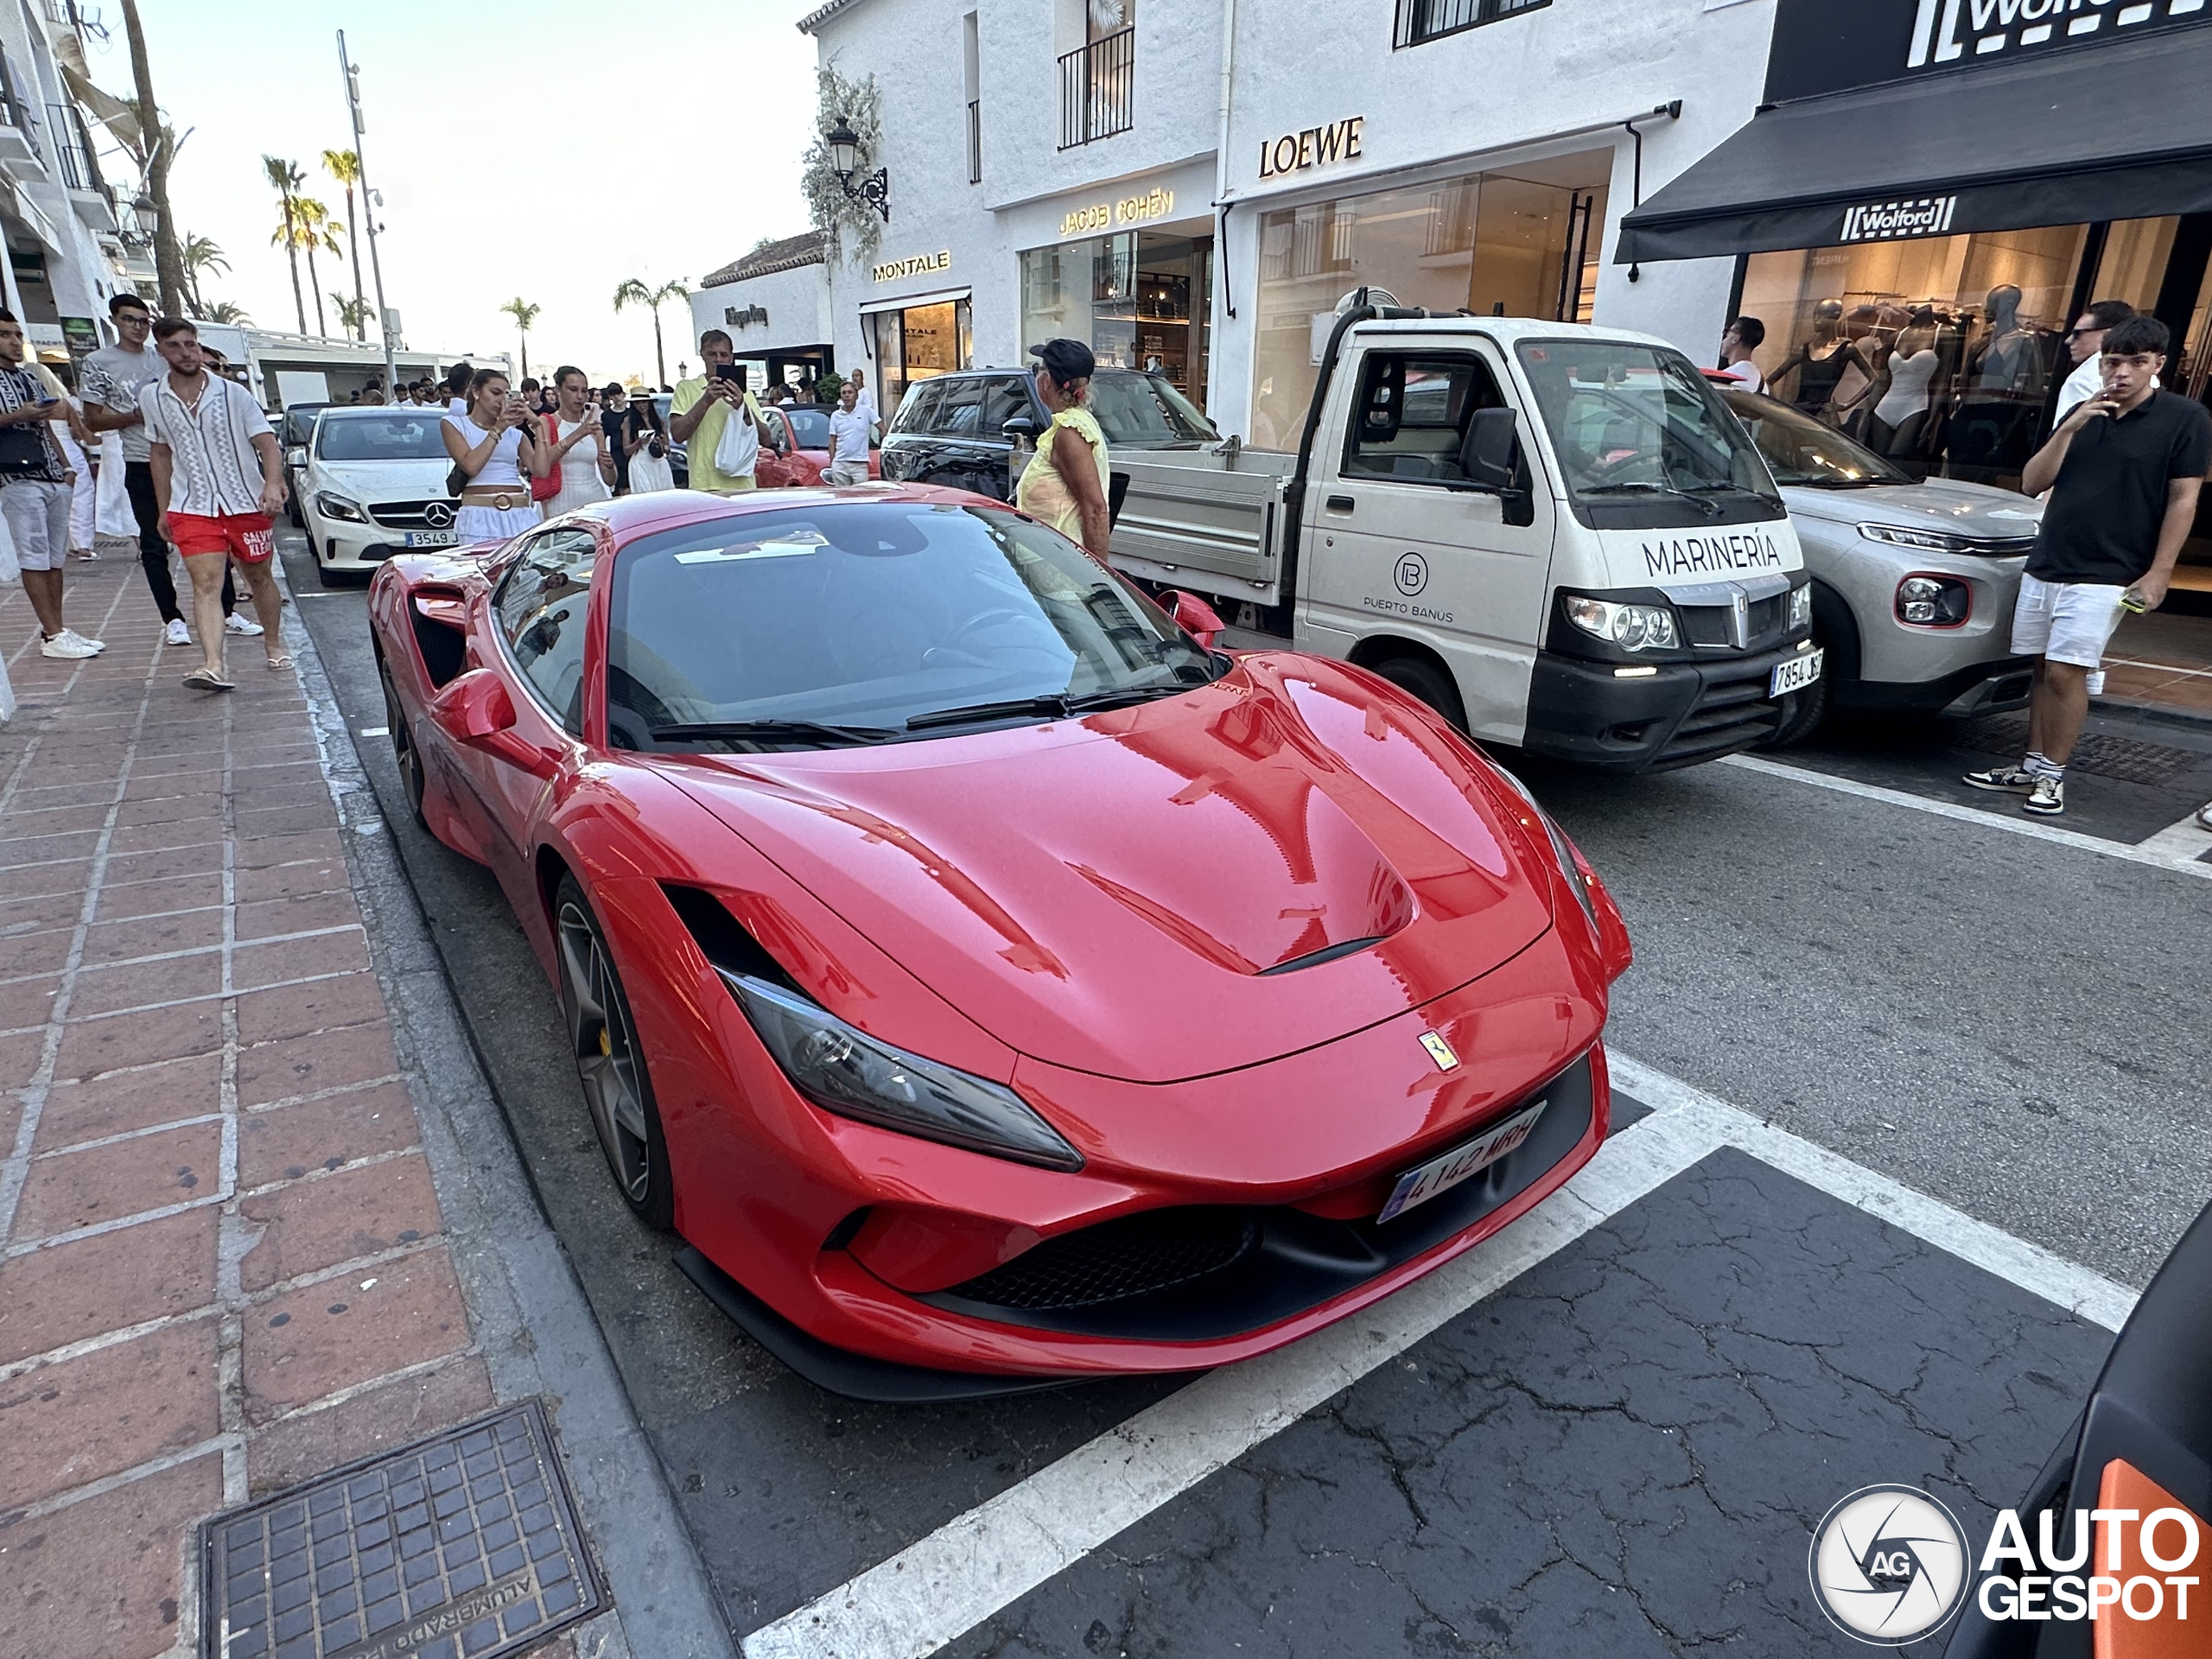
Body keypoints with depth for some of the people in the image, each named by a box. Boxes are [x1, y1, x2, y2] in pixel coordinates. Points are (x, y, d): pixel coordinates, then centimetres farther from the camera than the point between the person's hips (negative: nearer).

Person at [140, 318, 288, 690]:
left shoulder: (233, 393, -2)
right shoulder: (151, 398, 6)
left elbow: (267, 444, -6)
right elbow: (160, 453, 16)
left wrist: (273, 484, -25)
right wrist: (163, 508, 15)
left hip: (248, 504, -1)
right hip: (192, 509, 1)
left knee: (259, 577, 13)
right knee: (206, 583, -14)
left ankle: (273, 644, 35)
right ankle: (213, 666, -27)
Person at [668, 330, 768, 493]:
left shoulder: (743, 392, 17)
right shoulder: (686, 388, 11)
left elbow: (764, 439, 6)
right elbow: (677, 434, -2)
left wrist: (742, 408, -9)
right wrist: (705, 401, -10)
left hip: (742, 484, 2)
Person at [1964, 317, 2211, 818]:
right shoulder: (2085, 413, 14)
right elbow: (2033, 482, 6)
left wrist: (2158, 574, -10)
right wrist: (2069, 428, -8)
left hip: (2105, 575, -5)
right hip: (2044, 565, 5)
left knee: (2066, 674, -11)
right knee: (2042, 670, 8)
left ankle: (2053, 777, -1)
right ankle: (2032, 767, 15)